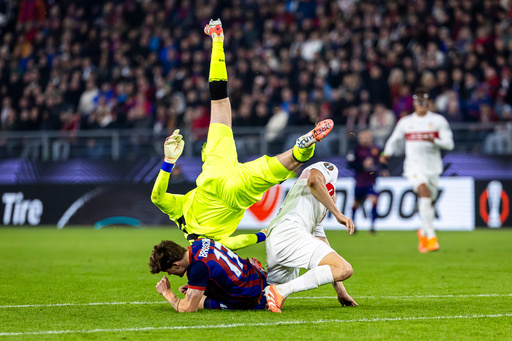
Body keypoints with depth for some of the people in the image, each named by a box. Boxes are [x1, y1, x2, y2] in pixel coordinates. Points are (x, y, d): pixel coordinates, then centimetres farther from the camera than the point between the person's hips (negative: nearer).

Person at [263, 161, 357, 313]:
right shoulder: (329, 169, 18)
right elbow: (314, 181, -8)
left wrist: (340, 291, 32)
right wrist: (338, 214, -7)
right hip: (289, 232, -9)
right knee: (345, 269, -19)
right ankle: (282, 290, -28)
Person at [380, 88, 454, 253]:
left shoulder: (438, 120, 2)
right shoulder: (405, 122, 7)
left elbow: (449, 143, -3)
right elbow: (394, 139, 20)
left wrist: (434, 141, -22)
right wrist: (387, 153, 1)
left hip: (433, 166, 2)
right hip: (414, 165, -2)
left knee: (429, 202, 9)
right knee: (425, 192, -26)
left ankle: (423, 233, 38)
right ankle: (431, 236, -27)